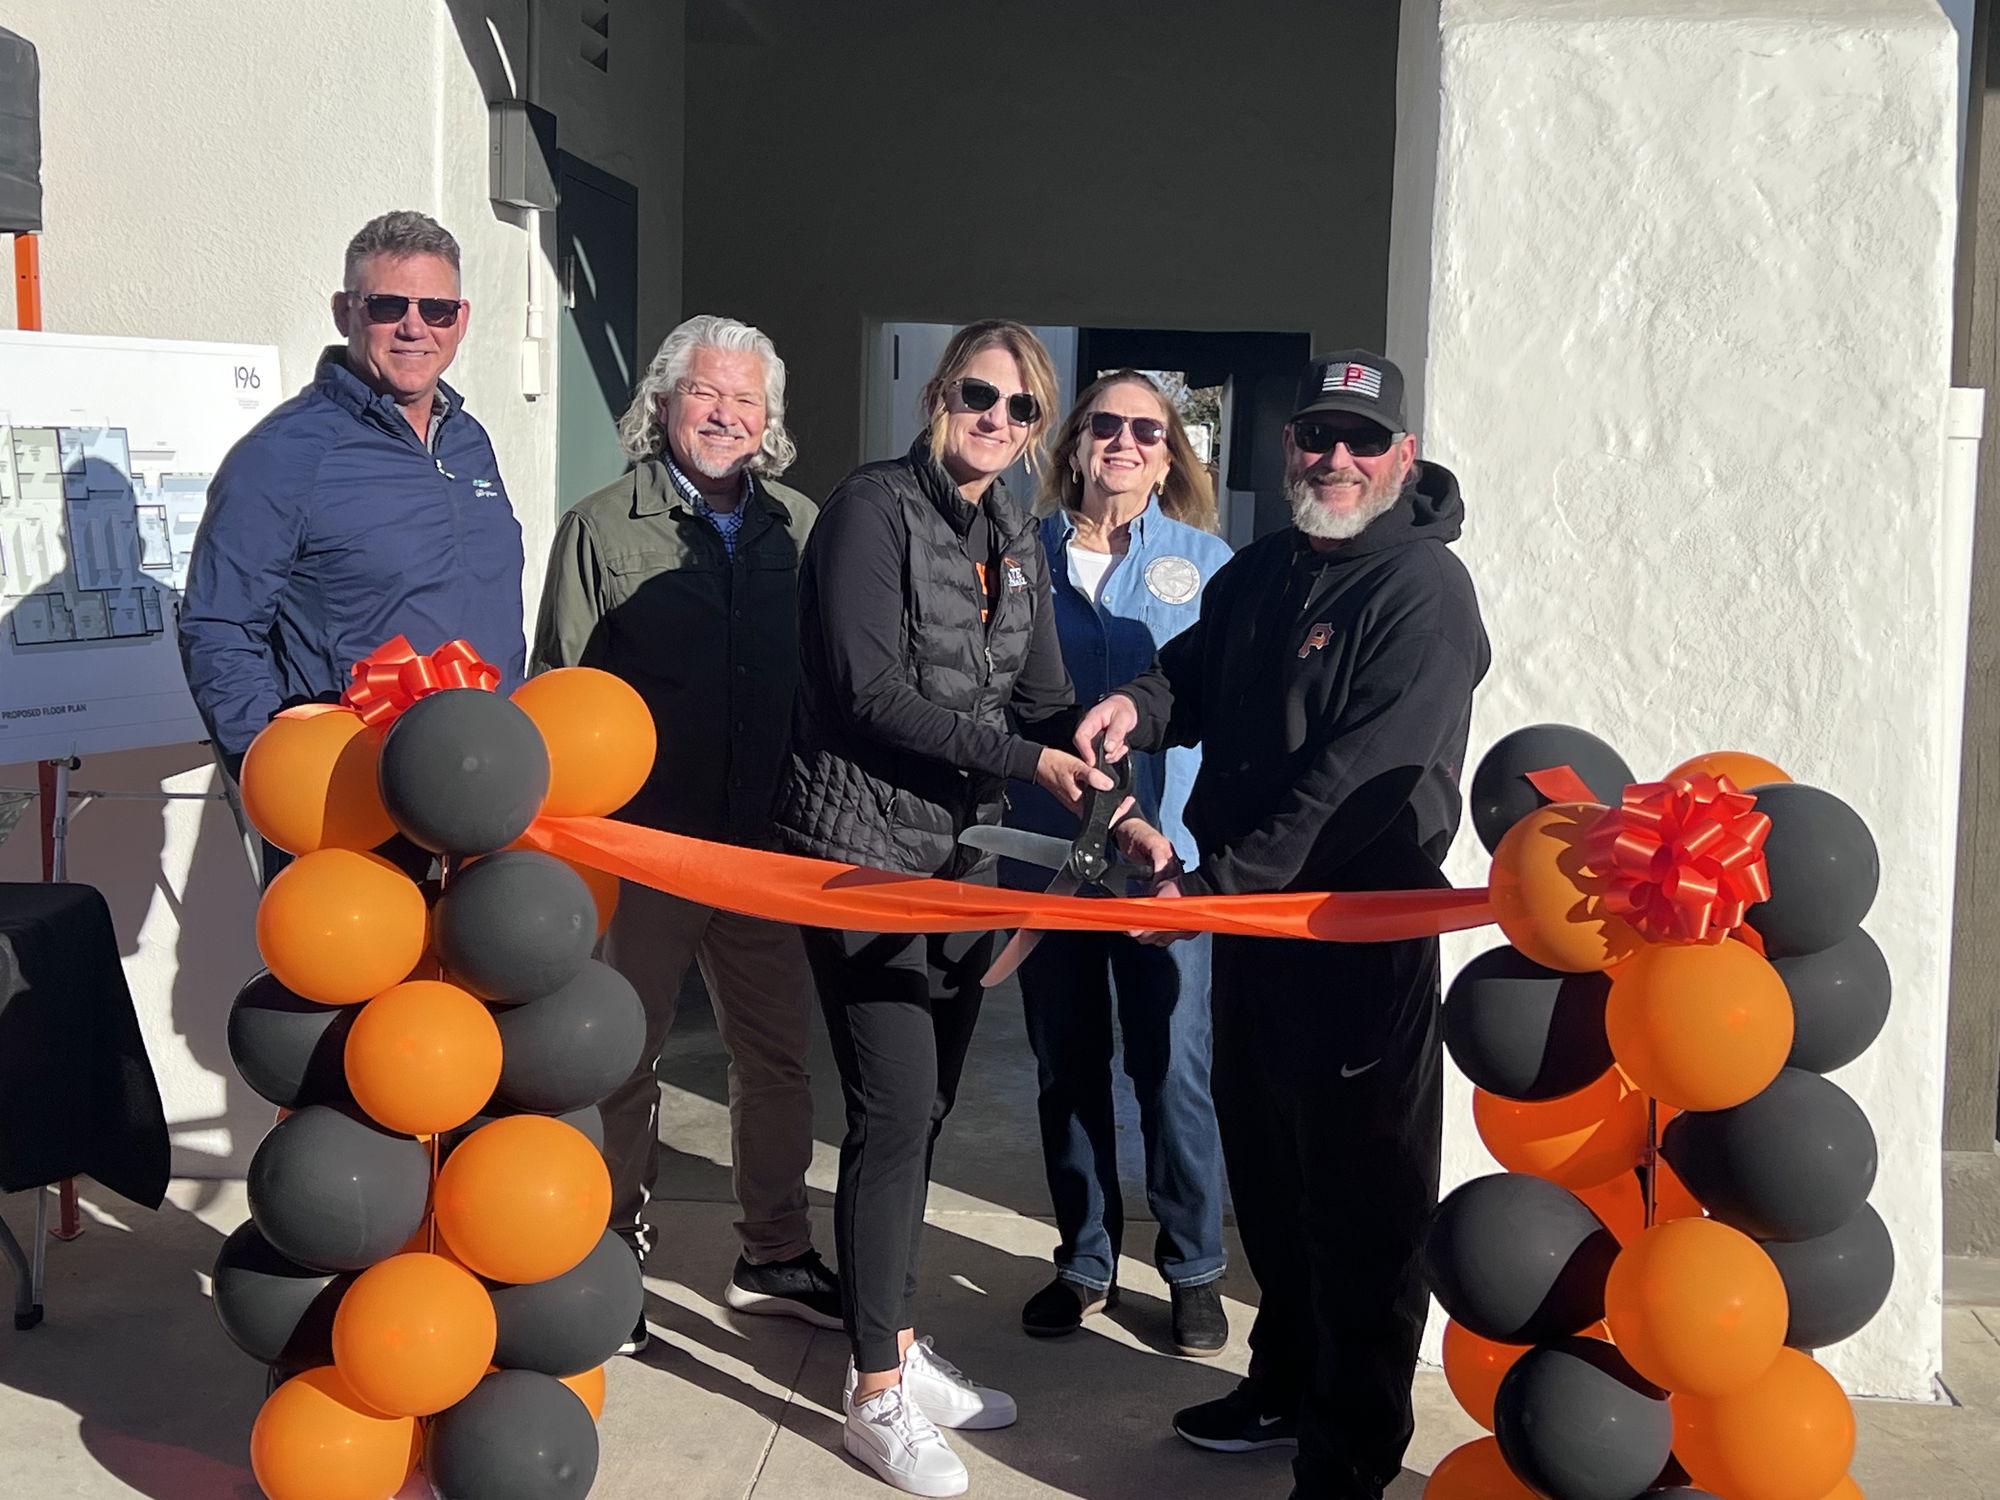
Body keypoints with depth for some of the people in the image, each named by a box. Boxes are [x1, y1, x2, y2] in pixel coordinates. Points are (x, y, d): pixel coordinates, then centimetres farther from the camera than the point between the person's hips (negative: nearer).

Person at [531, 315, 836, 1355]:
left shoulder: (799, 528, 7)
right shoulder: (602, 528, -2)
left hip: (767, 844, 4)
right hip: (639, 842, -3)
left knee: (777, 1051, 13)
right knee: (624, 1057, 9)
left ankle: (774, 1254, 29)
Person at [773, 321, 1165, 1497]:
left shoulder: (1015, 537, 11)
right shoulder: (875, 508, -10)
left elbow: (1044, 697, 9)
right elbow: (869, 689, -18)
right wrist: (1023, 760, -16)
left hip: (965, 851, 7)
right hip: (864, 847, -7)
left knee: (927, 1109, 12)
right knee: (894, 1113, -5)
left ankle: (901, 1343, 28)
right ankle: (878, 1393, 10)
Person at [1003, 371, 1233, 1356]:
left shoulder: (1206, 563, 2)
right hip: (1044, 854, 2)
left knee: (1174, 1067, 0)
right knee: (1066, 1066, 12)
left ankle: (1193, 1268, 19)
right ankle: (1085, 1261, 28)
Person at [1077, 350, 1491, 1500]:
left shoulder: (1425, 589, -15)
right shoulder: (1262, 571, 10)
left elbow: (1360, 775, -24)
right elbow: (1200, 671, 22)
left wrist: (1216, 882, -25)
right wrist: (1143, 702, -4)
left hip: (1364, 937, -8)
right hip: (1251, 920, 8)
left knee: (1359, 1202, 2)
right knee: (1265, 1169, 21)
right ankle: (1287, 1385, 40)